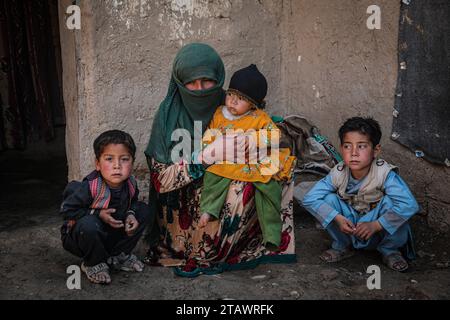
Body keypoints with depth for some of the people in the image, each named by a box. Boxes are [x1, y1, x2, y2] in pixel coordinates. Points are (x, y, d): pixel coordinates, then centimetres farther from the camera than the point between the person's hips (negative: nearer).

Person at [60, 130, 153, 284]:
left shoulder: (130, 184, -12)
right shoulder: (90, 187, -30)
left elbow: (132, 202, 10)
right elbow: (67, 209, -23)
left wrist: (130, 214, -14)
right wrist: (98, 214, -27)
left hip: (113, 234, 6)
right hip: (80, 236, -6)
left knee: (144, 210, -4)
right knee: (88, 224, -40)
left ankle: (119, 256, 7)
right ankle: (93, 264, -8)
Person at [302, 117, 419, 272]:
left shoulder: (385, 174, -28)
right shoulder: (338, 174, -20)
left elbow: (410, 205, -38)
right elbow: (309, 199, -21)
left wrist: (375, 225, -35)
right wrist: (338, 218, -31)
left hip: (378, 231, -2)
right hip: (349, 227, 2)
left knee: (389, 201, -30)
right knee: (329, 198, -22)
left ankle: (390, 250, -4)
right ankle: (342, 246, 3)